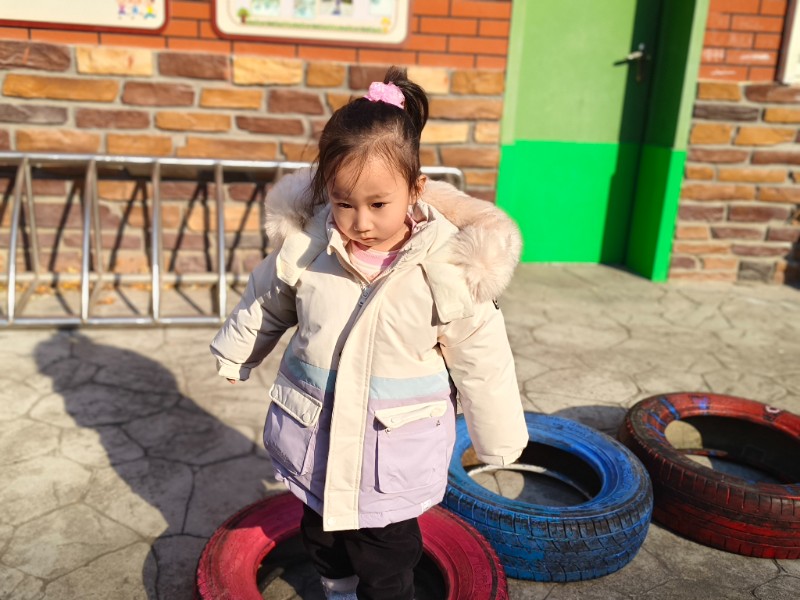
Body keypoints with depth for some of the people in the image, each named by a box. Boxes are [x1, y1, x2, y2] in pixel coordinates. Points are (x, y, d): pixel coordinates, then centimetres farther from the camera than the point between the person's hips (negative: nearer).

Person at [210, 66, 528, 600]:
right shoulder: (303, 251, -14)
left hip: (396, 448, -3)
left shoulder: (448, 268, -20)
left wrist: (499, 440, 1)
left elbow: (481, 361, -9)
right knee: (322, 534, 26)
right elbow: (265, 305, 8)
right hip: (314, 436, 4)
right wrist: (233, 356, 24)